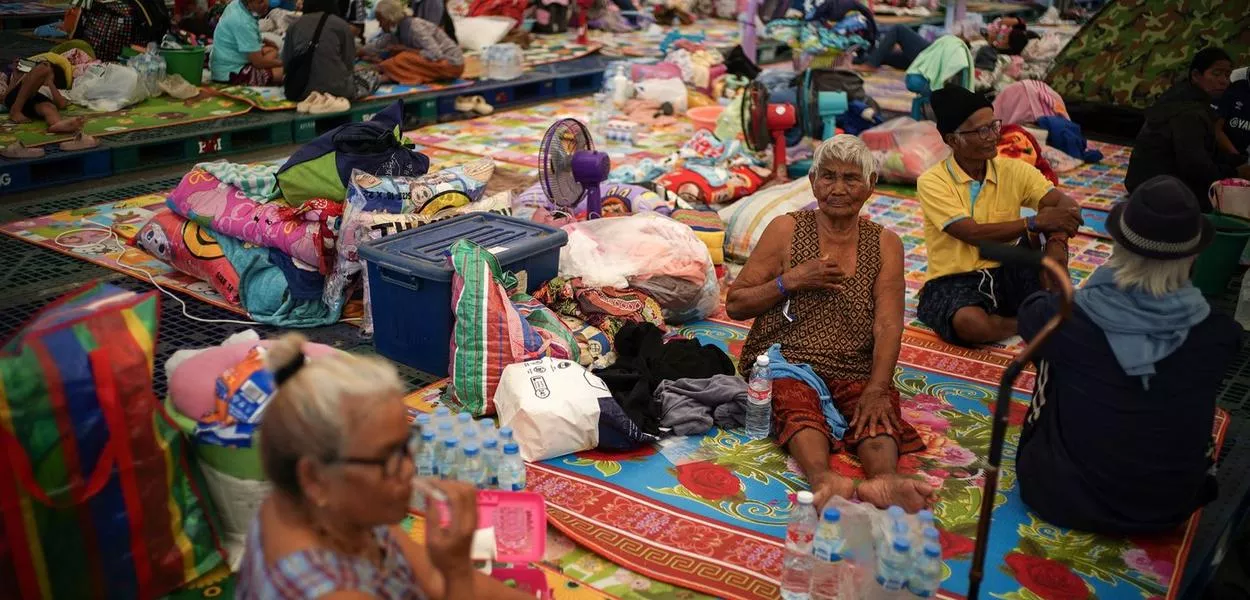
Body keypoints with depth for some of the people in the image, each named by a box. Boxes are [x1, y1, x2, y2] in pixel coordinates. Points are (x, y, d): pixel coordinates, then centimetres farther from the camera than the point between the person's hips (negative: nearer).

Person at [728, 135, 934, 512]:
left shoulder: (885, 245, 11)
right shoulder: (787, 230, 7)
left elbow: (888, 325, -2)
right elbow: (735, 305, 7)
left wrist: (877, 388, -19)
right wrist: (790, 281, -9)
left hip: (855, 371, 2)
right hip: (784, 362, -1)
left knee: (878, 414, -31)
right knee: (800, 406, -34)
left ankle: (885, 480, -58)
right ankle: (822, 479, -60)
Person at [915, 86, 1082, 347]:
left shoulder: (1013, 170, 2)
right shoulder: (932, 182, -11)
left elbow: (1065, 205, -6)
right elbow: (973, 234, -21)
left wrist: (1057, 240, -27)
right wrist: (1034, 222, -24)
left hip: (1005, 275, 4)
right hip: (952, 283, -3)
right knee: (970, 323, -37)